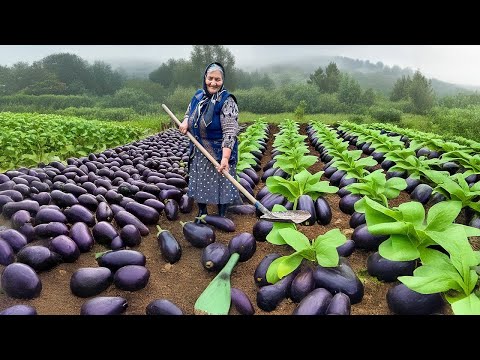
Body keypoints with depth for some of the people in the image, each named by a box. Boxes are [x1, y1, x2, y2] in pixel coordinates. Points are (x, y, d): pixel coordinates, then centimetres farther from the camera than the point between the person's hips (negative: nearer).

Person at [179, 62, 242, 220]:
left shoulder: (226, 101, -16)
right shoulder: (198, 96, 5)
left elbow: (230, 132, -24)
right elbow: (189, 113, 23)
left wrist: (225, 158, -34)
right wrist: (185, 122, -2)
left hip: (219, 152, -6)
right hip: (199, 152, 6)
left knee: (221, 182, 4)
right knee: (199, 183, 15)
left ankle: (222, 216, 25)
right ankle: (202, 214, 35)